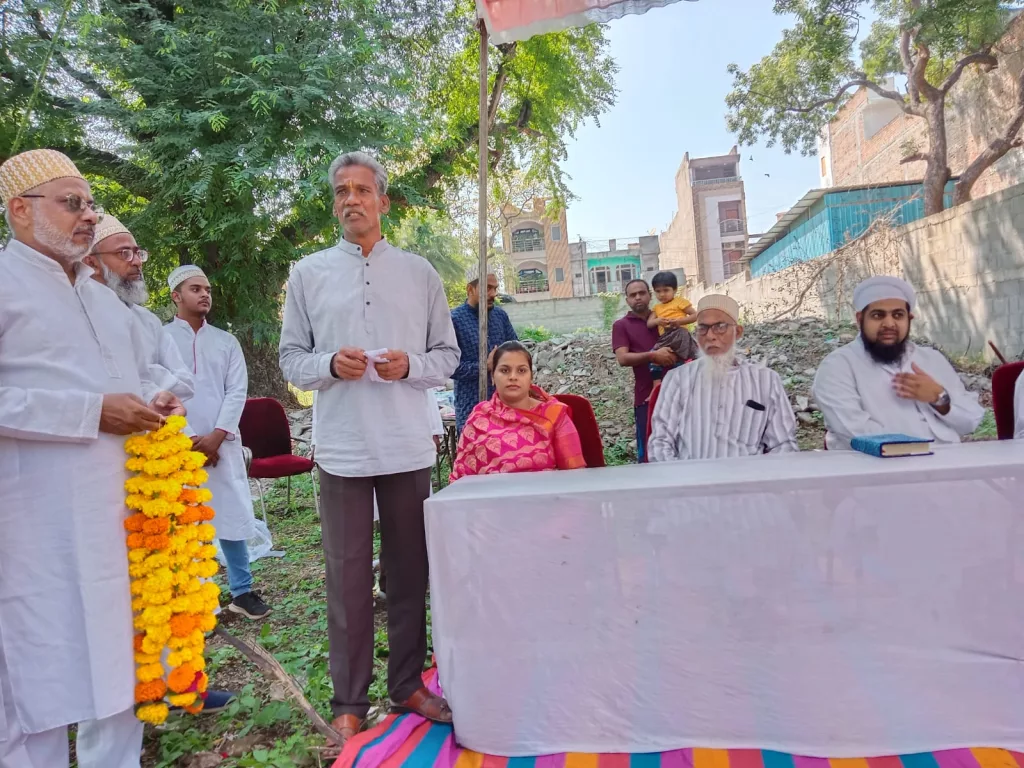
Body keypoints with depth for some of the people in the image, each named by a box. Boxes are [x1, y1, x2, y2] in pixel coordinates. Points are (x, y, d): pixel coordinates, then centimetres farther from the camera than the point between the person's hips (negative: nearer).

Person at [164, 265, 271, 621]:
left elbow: (237, 392, 3)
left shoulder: (226, 341, 12)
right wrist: (188, 438, -9)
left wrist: (216, 435, -9)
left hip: (222, 442, 2)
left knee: (232, 516, 3)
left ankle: (242, 591, 13)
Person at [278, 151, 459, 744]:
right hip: (342, 449, 0)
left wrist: (411, 366, -11)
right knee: (348, 576, 6)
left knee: (409, 571, 10)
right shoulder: (309, 273, 8)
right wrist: (330, 364, -13)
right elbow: (291, 359, 7)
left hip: (410, 447, 1)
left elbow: (449, 354, 9)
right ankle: (350, 699, 21)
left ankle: (408, 684, 27)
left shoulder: (420, 273, 8)